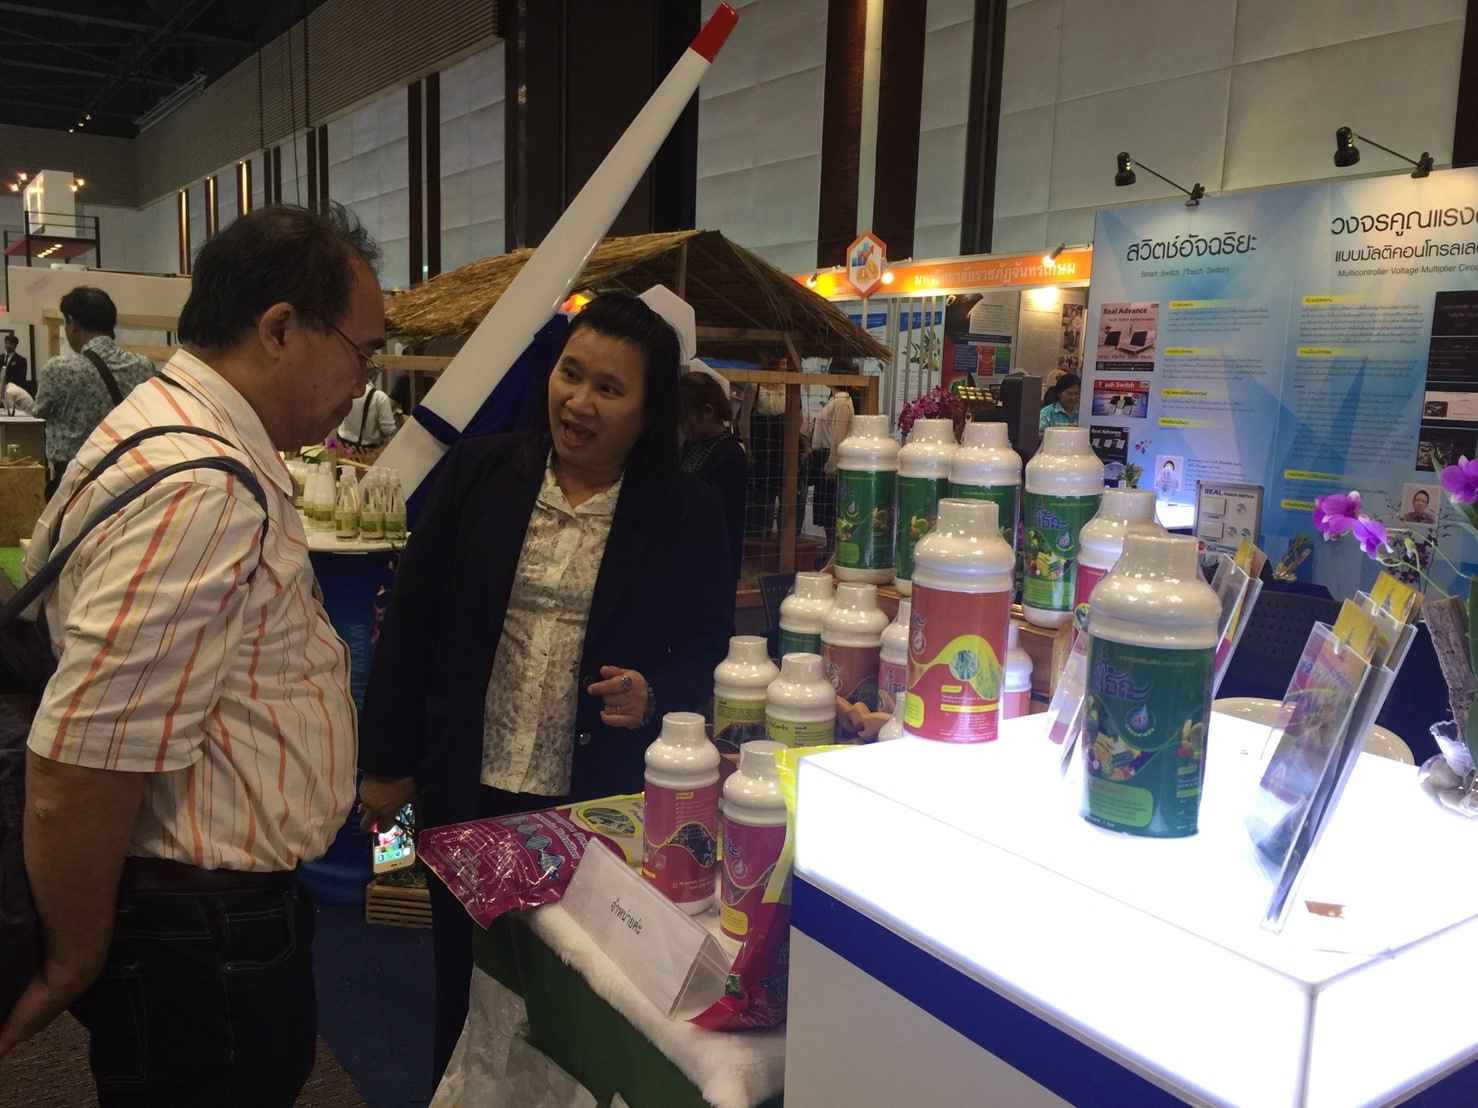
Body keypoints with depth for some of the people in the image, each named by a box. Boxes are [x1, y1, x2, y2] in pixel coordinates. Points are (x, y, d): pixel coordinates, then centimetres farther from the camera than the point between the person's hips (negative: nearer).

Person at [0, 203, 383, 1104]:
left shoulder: (183, 434, 7)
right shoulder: (200, 493, -28)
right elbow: (75, 782, -30)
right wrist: (74, 967, -14)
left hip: (226, 903, 10)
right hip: (208, 937, -9)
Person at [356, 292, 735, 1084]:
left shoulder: (690, 514, -6)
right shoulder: (479, 472, -2)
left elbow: (711, 652, 1)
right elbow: (413, 620, 1)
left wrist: (655, 694, -20)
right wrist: (387, 759, 2)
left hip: (600, 805, -1)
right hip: (467, 791, 2)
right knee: (464, 985, 20)